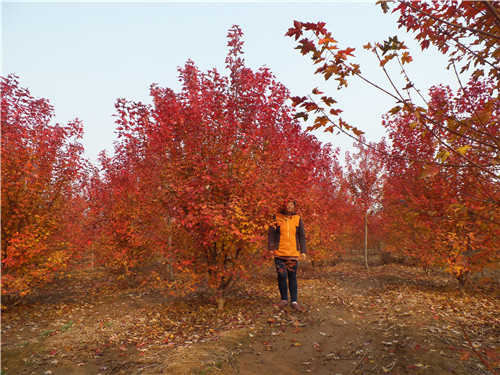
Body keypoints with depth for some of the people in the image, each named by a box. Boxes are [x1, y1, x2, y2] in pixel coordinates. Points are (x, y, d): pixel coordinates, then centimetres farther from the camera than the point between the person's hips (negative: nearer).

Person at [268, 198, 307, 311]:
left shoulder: (297, 219, 9)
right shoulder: (277, 217, 4)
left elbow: (302, 236, 12)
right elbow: (271, 233, 4)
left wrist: (303, 251, 7)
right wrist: (271, 248, -2)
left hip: (293, 253, 1)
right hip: (279, 253, -1)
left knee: (292, 277, 6)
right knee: (281, 276, -1)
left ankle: (294, 301, 16)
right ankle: (284, 299, 16)